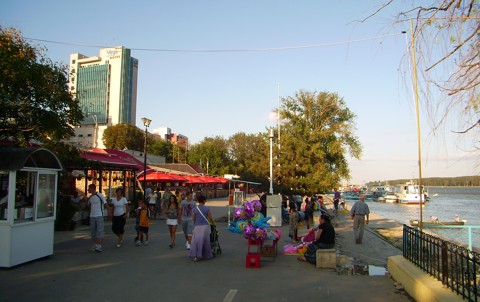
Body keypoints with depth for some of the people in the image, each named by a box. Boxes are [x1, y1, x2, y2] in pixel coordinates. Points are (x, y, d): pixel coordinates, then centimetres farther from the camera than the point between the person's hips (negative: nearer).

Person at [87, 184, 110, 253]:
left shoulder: (100, 195, -8)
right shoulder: (90, 197, 11)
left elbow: (106, 204, -8)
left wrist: (109, 212, -13)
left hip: (99, 216, -7)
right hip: (92, 216, 7)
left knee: (100, 230, -9)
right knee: (93, 231, 10)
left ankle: (99, 246, -11)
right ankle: (95, 245, 18)